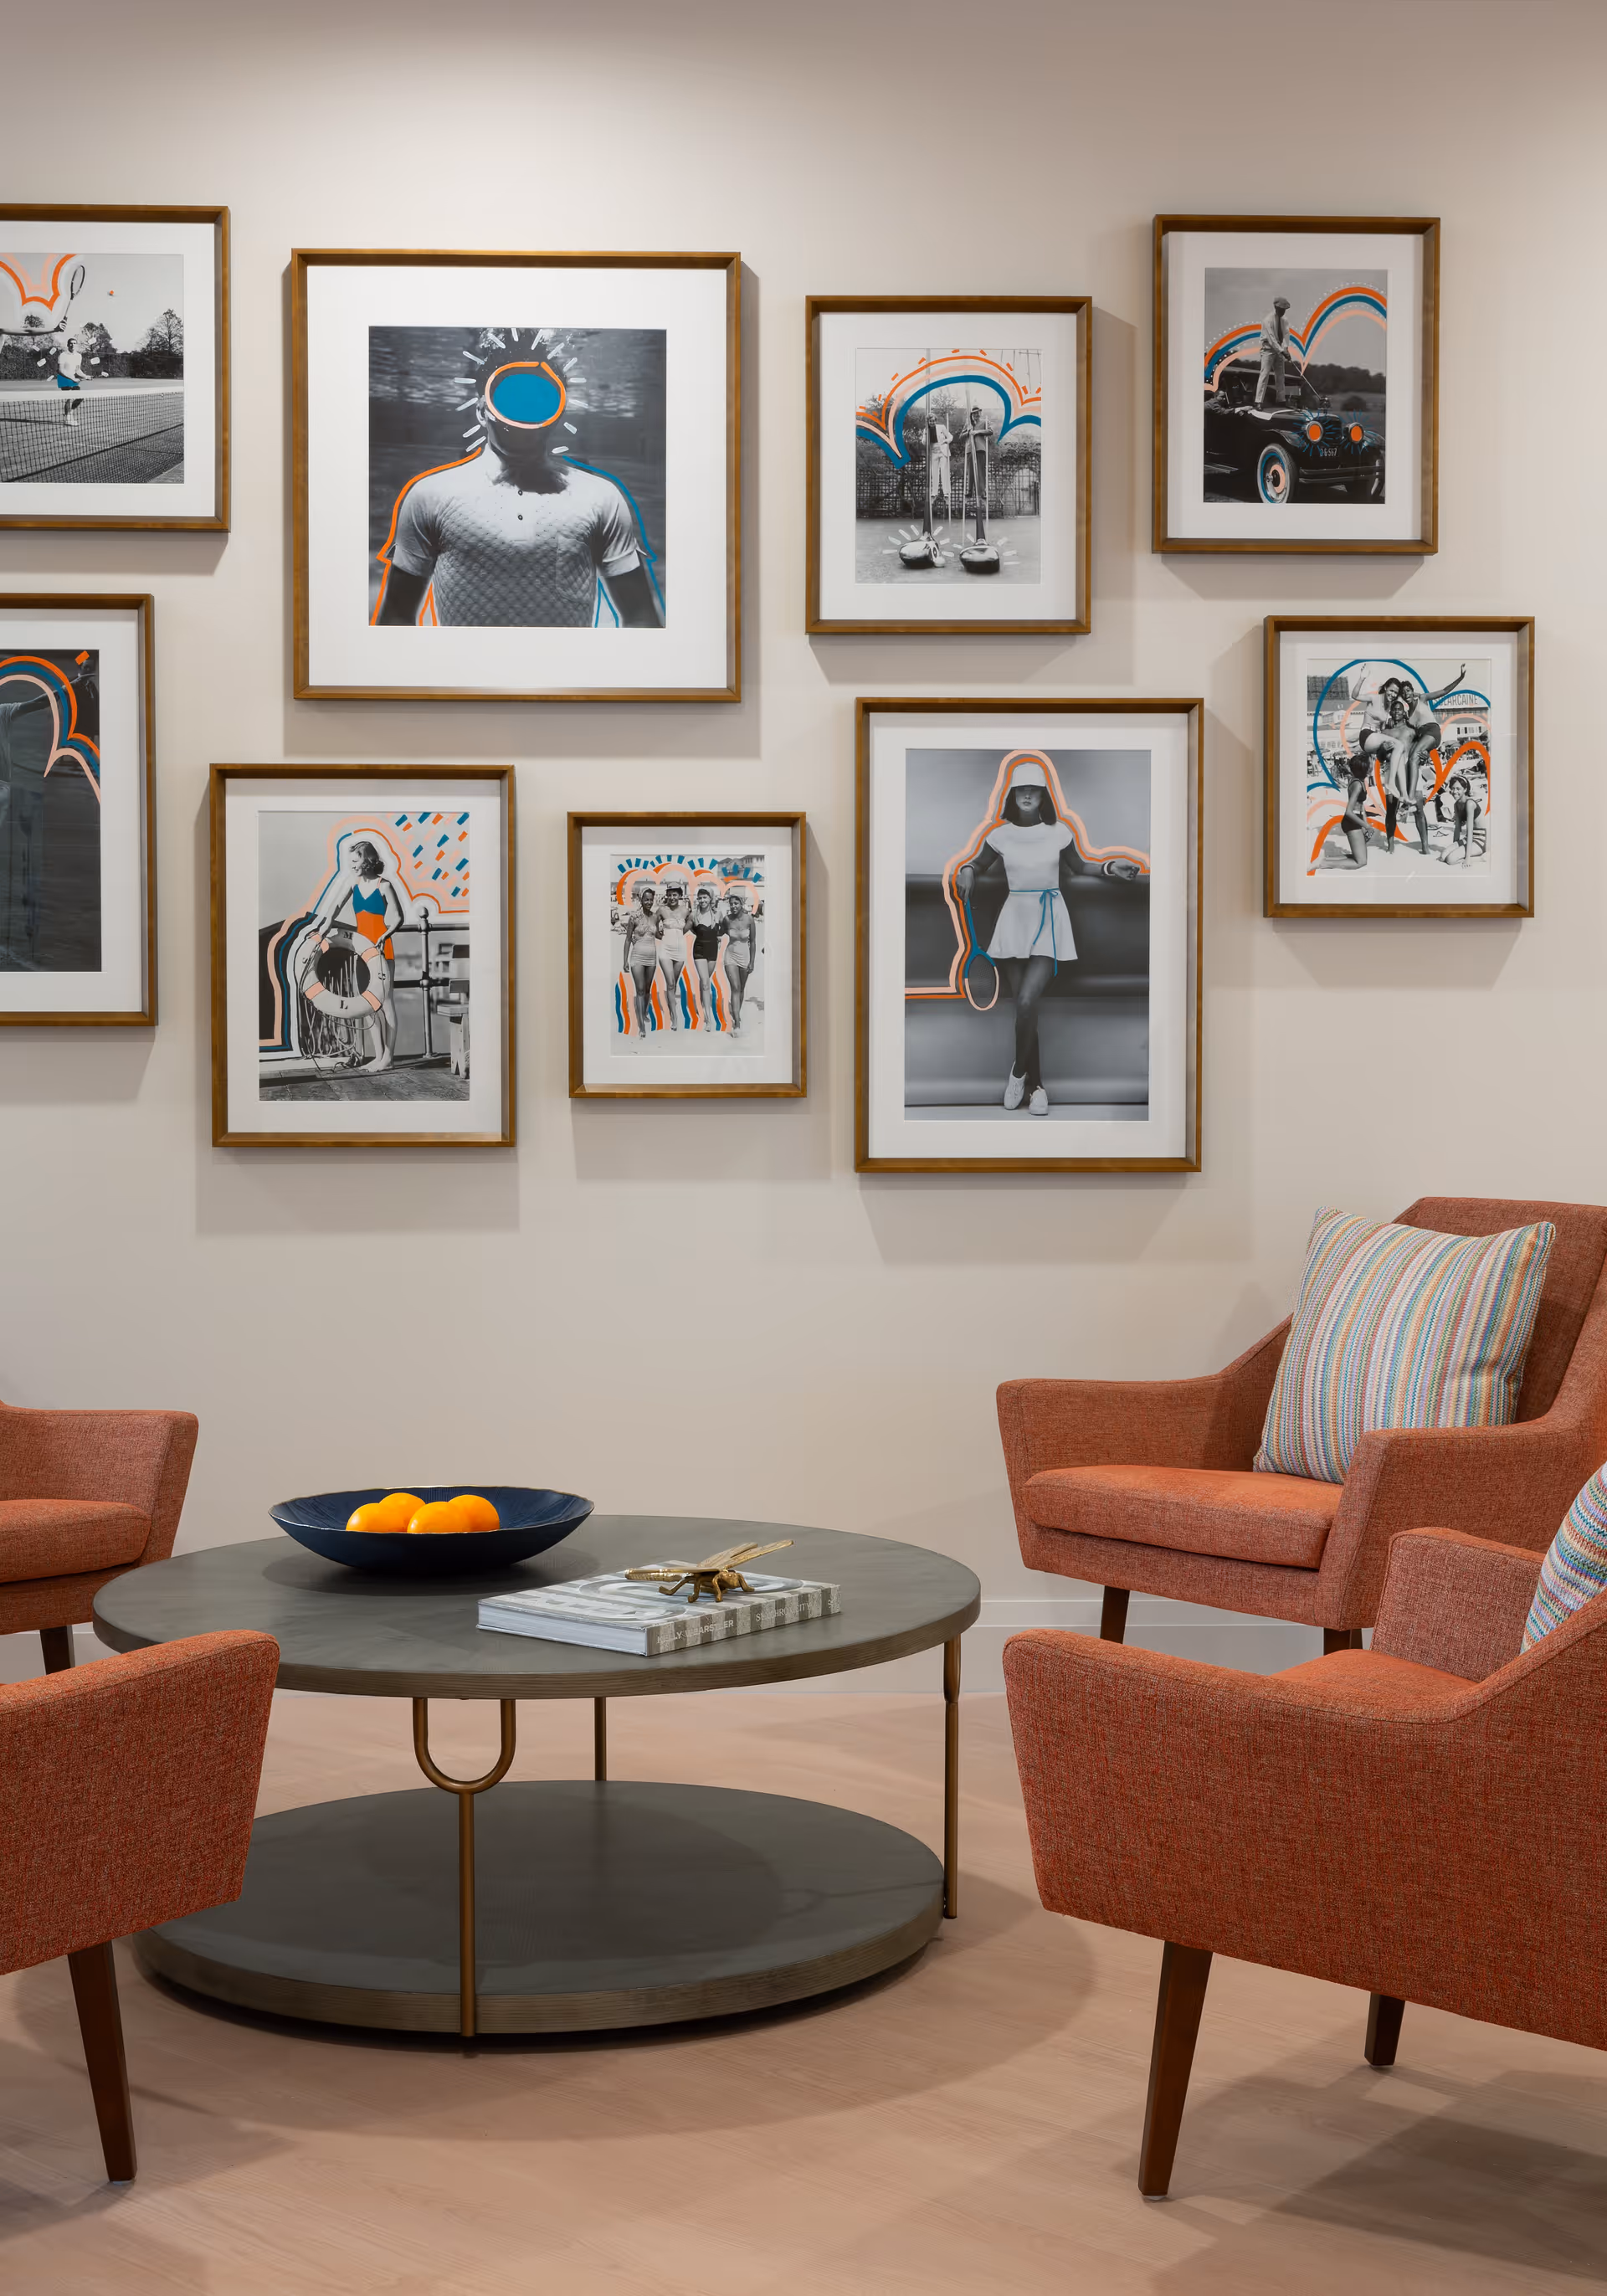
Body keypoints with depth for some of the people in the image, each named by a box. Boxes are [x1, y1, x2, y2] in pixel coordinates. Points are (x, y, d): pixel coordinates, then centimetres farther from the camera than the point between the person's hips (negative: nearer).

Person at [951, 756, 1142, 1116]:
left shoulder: (1058, 832, -2)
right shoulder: (1000, 834, 0)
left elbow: (1078, 867, 14)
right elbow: (981, 865, 15)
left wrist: (1112, 867, -1)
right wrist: (967, 871, -7)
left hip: (1049, 921, -2)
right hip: (1014, 919, 2)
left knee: (1027, 1000, -18)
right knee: (1023, 1005, 2)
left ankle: (1019, 1070, 3)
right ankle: (1036, 1086, 13)